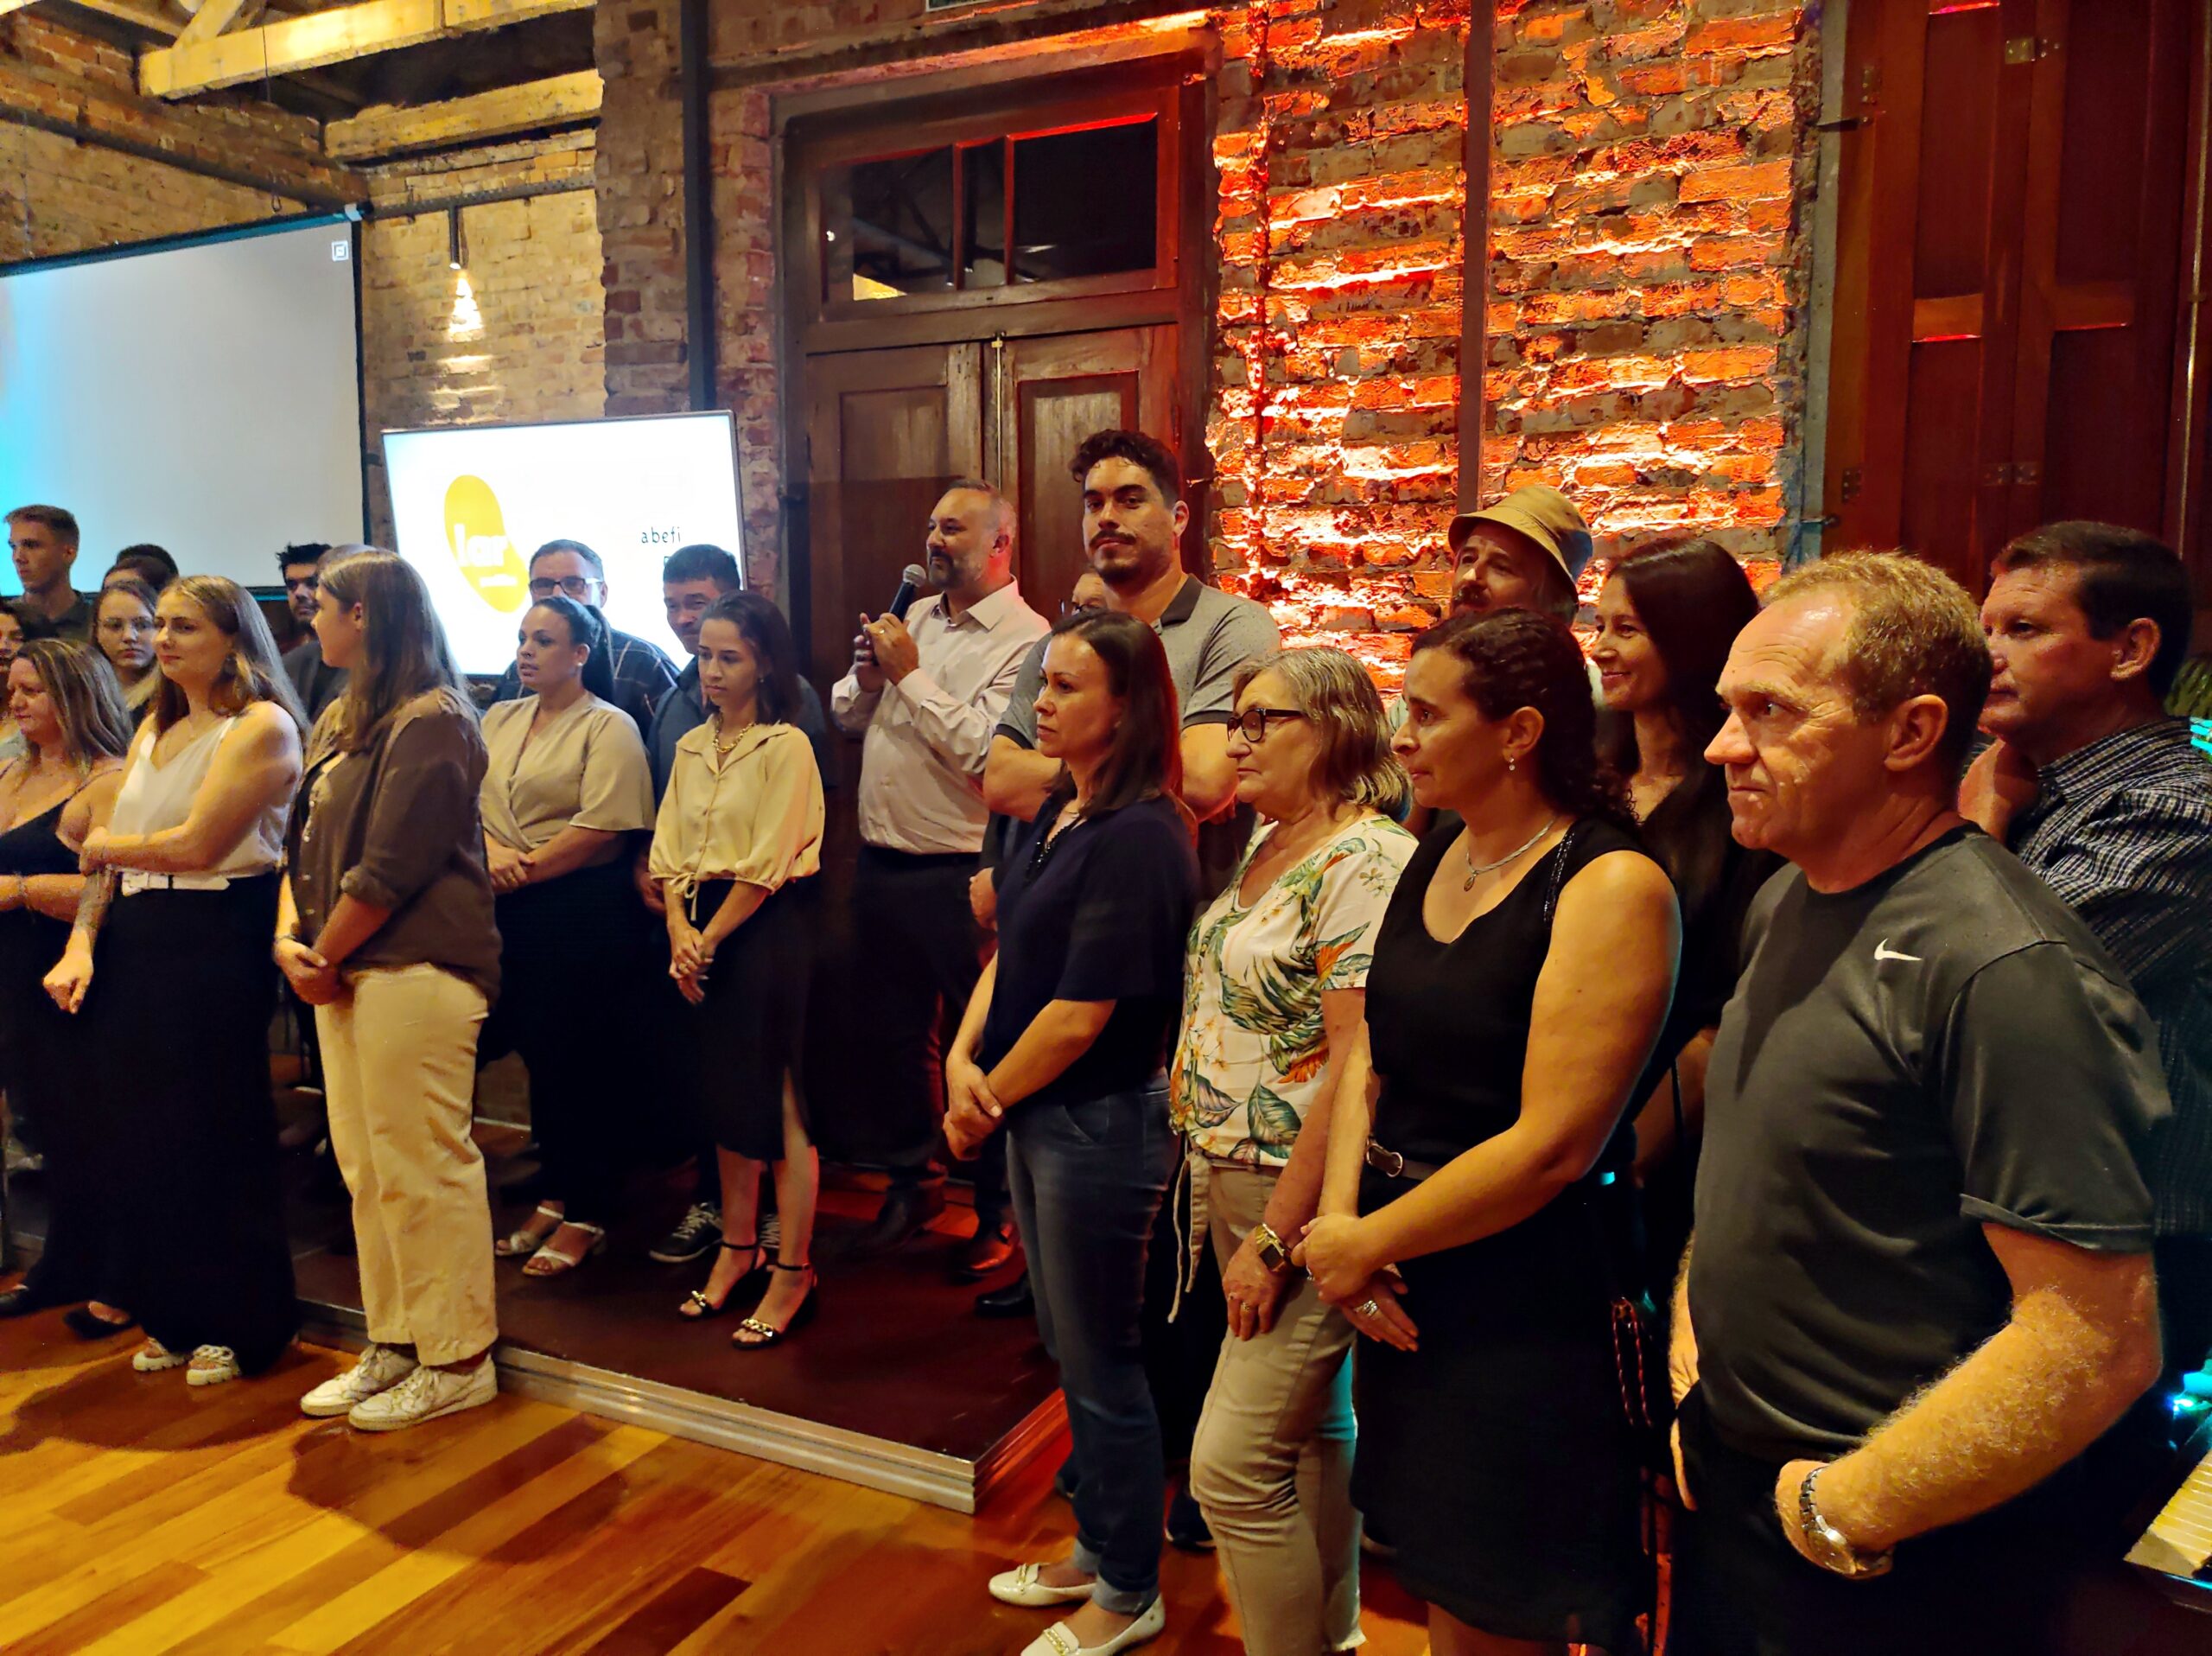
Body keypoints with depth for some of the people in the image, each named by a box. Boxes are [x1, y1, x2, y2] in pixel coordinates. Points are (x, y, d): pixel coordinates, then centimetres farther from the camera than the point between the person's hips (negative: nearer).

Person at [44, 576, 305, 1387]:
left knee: (215, 1139, 2)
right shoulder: (154, 728, 15)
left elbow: (194, 844, -15)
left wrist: (106, 845, 1)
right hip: (133, 943, 7)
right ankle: (174, 1317, 26)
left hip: (216, 945, -7)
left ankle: (234, 1325, 17)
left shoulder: (262, 727, -9)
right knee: (140, 1134, 11)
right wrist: (81, 941, -3)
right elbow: (107, 850, 9)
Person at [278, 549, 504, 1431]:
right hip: (346, 971, 10)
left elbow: (387, 871, -16)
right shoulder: (339, 720, 18)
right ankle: (393, 1345, 26)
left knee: (424, 1168, -3)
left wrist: (323, 957, -7)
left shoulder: (429, 722, -12)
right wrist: (290, 938, 0)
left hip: (415, 970, -10)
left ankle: (458, 1359, 9)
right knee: (365, 1167, 14)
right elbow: (306, 839, 15)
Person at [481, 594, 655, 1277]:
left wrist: (523, 869, -14)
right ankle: (556, 1196, 28)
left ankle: (585, 1213, 14)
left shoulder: (608, 727, -6)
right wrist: (491, 851, -11)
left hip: (583, 912, -6)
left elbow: (603, 827, -16)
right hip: (511, 915, 6)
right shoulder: (499, 720, 15)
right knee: (537, 1055, 12)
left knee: (573, 1064, 0)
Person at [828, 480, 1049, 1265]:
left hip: (959, 875, -7)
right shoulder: (913, 618, 12)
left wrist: (909, 674, -15)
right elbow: (844, 715, 16)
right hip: (881, 866, 8)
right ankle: (913, 1184, 36)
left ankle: (998, 1213, 20)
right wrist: (866, 678, -5)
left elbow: (981, 750, -23)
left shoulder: (1024, 640, -12)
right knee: (895, 1033, 18)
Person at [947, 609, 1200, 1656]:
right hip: (1034, 1117, 9)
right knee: (1069, 1347, 21)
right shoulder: (1058, 814, 7)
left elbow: (1081, 1013, -22)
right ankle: (1097, 1550, 41)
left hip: (1100, 1125, -9)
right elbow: (1008, 950, 8)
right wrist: (963, 1057, -8)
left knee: (1100, 1364, 7)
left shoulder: (1137, 838, -21)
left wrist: (989, 1100, -10)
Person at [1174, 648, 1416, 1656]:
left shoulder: (1366, 862, -18)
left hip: (1302, 1201, -9)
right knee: (1313, 1430, 21)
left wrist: (1275, 1237, -20)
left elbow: (1358, 1070, -22)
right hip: (1233, 1184, 9)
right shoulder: (1266, 847, 10)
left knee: (1233, 1466, -5)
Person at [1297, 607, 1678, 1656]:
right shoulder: (1433, 859, 6)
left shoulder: (1612, 886, -17)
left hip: (1529, 1303, -6)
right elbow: (1369, 1056, 6)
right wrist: (1338, 1217, -8)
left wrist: (1368, 1244, -13)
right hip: (1403, 1291, 7)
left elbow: (1553, 1146, -21)